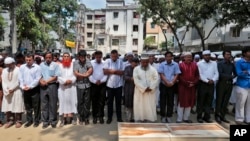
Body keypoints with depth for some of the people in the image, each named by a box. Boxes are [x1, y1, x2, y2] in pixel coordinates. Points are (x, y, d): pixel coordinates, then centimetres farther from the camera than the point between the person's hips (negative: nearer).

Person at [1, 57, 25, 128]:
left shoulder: (18, 70, -4)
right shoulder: (4, 70, 13)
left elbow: (18, 81, -9)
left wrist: (12, 89, -10)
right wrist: (6, 90, -6)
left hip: (16, 91, -5)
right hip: (7, 92, 5)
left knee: (17, 106, -2)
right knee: (7, 106, 5)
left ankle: (18, 121, 8)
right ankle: (10, 120, 17)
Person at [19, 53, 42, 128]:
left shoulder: (37, 67, -7)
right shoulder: (22, 67, 7)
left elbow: (37, 79, -12)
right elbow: (20, 78, 4)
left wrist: (30, 86, -16)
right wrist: (23, 86, -9)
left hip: (34, 89, -4)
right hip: (25, 90, 4)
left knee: (36, 106, 3)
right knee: (27, 106, 13)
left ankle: (36, 120, 16)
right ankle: (29, 120, 25)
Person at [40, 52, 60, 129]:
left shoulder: (55, 65, 0)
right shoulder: (41, 65, 11)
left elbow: (56, 77, -6)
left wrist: (47, 81, -11)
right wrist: (41, 81, -10)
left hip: (52, 86, -3)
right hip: (43, 86, 3)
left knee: (53, 104, 3)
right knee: (44, 104, 7)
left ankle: (53, 121, 13)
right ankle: (45, 121, 16)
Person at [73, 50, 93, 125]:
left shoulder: (87, 61, 2)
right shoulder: (75, 62, -1)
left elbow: (91, 70, -11)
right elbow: (76, 73, -11)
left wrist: (81, 75, -11)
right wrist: (85, 75, -8)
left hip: (87, 85, 1)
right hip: (79, 85, -1)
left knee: (87, 102, 7)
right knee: (80, 102, 7)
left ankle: (86, 118, 19)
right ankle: (81, 118, 21)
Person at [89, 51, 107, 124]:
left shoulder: (104, 63, -1)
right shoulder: (91, 63, -1)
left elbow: (106, 74, -2)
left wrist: (101, 81, -14)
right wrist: (95, 81, -13)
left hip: (102, 84, 0)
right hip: (94, 84, 0)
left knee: (102, 101, 3)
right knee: (94, 101, 7)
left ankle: (101, 116, 13)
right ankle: (95, 116, 18)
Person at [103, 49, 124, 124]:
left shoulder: (120, 61, -1)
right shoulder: (108, 61, -1)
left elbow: (122, 72, -9)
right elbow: (105, 71, -11)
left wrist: (111, 71, -13)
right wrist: (116, 71, -13)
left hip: (118, 85, 0)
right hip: (110, 85, 0)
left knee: (118, 102, 9)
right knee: (110, 102, 9)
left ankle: (119, 117, 22)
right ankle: (109, 117, 21)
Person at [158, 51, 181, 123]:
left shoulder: (175, 64, 0)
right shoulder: (162, 64, -1)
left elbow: (176, 75, -2)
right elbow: (161, 75, -6)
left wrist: (172, 83, -14)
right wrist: (167, 82, -15)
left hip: (172, 85, 1)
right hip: (163, 85, -1)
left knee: (170, 101, 6)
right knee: (163, 101, 4)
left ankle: (169, 116, 17)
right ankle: (163, 116, 14)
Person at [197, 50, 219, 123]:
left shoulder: (214, 63, 11)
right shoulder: (199, 63, -1)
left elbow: (216, 73, 5)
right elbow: (200, 74, -10)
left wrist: (213, 80, -12)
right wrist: (207, 81, -16)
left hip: (211, 84, 4)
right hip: (202, 84, -4)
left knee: (209, 101, 8)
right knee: (201, 101, 2)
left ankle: (207, 117, 17)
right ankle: (199, 117, 11)